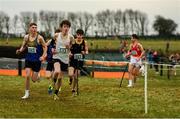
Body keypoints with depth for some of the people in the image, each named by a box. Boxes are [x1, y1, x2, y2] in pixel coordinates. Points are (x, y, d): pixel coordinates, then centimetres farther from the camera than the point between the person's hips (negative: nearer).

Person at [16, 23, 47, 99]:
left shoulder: (39, 38, -11)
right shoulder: (26, 37, -2)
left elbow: (45, 47, -3)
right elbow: (23, 46, 11)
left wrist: (43, 56, -15)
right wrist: (20, 50, -9)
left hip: (37, 60, -2)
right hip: (28, 59, 2)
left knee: (34, 79, 0)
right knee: (27, 76, -11)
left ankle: (37, 76, 39)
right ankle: (27, 93, 3)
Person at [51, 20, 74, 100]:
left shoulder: (70, 37, -4)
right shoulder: (56, 35, -4)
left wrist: (69, 47, -17)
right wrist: (52, 49, -6)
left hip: (65, 59, 2)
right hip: (57, 57, -2)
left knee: (60, 78, 8)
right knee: (57, 71, -31)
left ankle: (56, 93, 27)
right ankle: (53, 81, 1)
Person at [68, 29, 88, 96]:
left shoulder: (84, 42, -3)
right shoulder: (73, 41, -6)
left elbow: (87, 51, 2)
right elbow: (69, 49, 3)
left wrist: (85, 52, -20)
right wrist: (69, 53, -17)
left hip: (80, 60, 1)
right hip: (73, 60, -1)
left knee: (76, 76, 4)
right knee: (71, 74, -17)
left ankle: (73, 89, 23)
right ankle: (71, 79, 22)